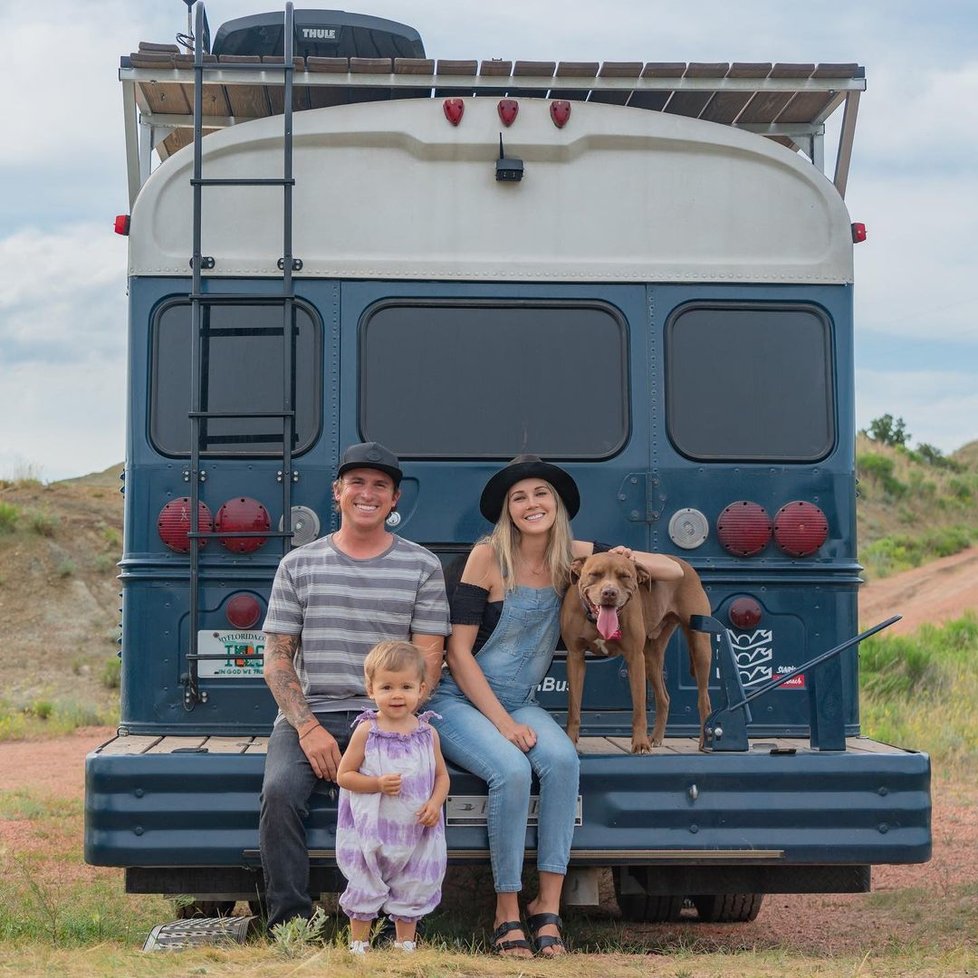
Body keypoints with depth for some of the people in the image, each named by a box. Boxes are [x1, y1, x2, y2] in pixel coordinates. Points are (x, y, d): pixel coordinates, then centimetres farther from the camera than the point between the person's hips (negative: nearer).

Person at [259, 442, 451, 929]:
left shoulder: (422, 566, 9)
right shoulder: (298, 565, 11)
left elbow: (428, 659, 5)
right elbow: (276, 656, 8)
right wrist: (308, 728, -8)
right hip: (308, 713, 1)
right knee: (280, 792, -29)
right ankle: (289, 926, -19)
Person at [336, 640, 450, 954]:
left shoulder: (427, 732, 0)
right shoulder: (366, 731, -8)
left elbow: (441, 775, 7)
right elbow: (344, 775, -6)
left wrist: (435, 803, -11)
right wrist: (378, 784, -20)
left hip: (415, 831, 2)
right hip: (371, 830, -2)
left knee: (412, 889, 12)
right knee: (365, 888, 8)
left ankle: (405, 944, 27)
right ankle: (358, 945, 21)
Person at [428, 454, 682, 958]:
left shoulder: (572, 556, 2)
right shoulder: (488, 556, -10)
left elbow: (674, 572, 7)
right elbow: (458, 651, -11)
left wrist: (630, 558, -15)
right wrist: (502, 723, -18)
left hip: (519, 704, 4)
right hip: (460, 702, -4)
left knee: (562, 759, -28)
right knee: (510, 769, -33)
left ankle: (547, 905, -22)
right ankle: (506, 913, -19)